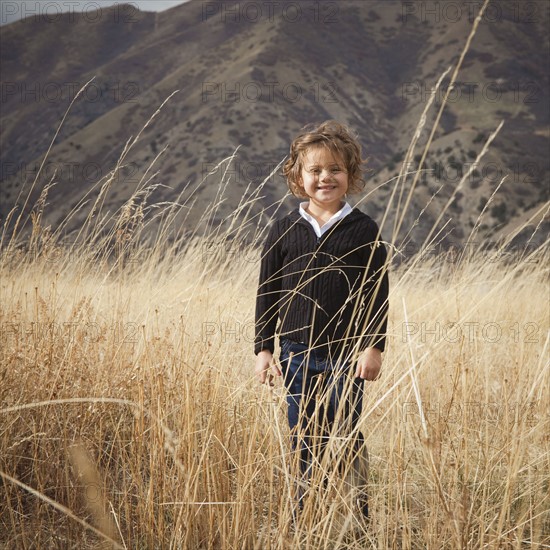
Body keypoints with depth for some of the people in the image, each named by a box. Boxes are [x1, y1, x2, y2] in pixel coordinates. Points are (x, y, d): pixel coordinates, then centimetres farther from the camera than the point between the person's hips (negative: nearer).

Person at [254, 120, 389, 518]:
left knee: (345, 439, 1)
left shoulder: (364, 231, -1)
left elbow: (377, 294, -1)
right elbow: (267, 293, 6)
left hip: (347, 354, -2)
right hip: (297, 354, 2)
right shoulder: (284, 231, 3)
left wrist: (373, 347, -7)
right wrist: (263, 349, 2)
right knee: (304, 441, 9)